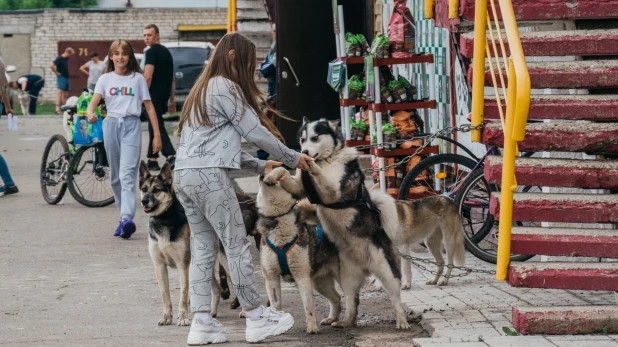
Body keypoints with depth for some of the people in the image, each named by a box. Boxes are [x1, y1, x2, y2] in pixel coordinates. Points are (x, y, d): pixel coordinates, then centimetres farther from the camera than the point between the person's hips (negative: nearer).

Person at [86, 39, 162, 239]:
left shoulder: (138, 78, 7)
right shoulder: (105, 79, 10)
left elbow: (149, 106, 6)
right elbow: (94, 101, -3)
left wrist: (157, 135, 1)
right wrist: (90, 113, -27)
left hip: (131, 125, -3)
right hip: (111, 124, 3)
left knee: (127, 173, -17)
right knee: (115, 175, 8)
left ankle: (127, 219, -28)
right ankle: (124, 216, 19)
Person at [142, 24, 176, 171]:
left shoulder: (151, 52, -10)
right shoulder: (166, 51, 18)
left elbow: (148, 76, -20)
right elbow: (172, 78, 21)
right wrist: (172, 100, 23)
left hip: (154, 95, -9)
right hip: (164, 95, 9)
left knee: (156, 126, -10)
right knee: (154, 125, 13)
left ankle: (171, 155, -22)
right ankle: (152, 160, 13)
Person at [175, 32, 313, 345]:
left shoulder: (202, 89, 24)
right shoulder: (225, 87, -5)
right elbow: (254, 131, -5)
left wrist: (260, 166, 17)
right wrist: (293, 158, 7)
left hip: (183, 175, 9)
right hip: (209, 175, -9)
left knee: (203, 248, 7)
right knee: (237, 245, -3)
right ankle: (257, 319, 2)